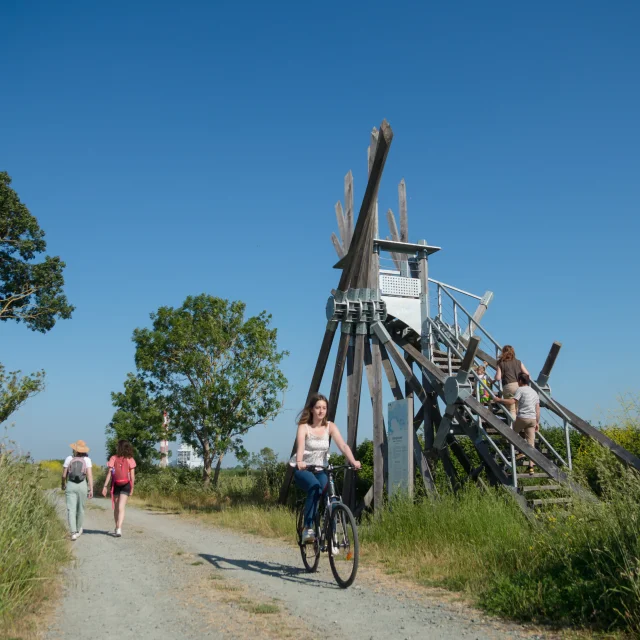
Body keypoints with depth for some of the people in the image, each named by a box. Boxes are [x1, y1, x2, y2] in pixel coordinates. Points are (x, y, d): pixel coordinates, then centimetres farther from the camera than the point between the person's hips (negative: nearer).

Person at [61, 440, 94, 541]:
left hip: (70, 485, -1)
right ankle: (78, 529, 33)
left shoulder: (68, 459, -1)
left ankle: (73, 532, -16)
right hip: (82, 485, 1)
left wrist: (63, 484, 22)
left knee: (71, 509, -3)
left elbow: (64, 474, 3)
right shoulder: (87, 459, -3)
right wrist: (91, 489, -7)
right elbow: (90, 475, -10)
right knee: (80, 508, 17)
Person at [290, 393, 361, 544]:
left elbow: (343, 445, -16)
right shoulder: (304, 427, -9)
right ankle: (308, 528, -26)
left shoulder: (330, 426, -2)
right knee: (315, 486, -34)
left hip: (320, 470, 3)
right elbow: (300, 446, -28)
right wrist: (299, 462, -49)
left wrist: (353, 461, -35)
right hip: (303, 470, -3)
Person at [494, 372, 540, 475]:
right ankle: (531, 467, -1)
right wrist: (537, 423, 20)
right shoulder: (535, 392, 21)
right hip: (533, 419, 6)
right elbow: (537, 410, 18)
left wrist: (499, 400, -2)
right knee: (531, 444, 3)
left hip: (522, 417, -6)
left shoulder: (520, 390, -2)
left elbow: (511, 402, -13)